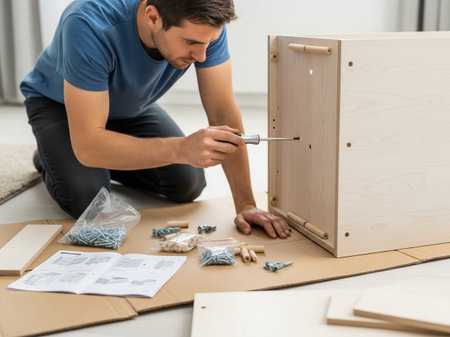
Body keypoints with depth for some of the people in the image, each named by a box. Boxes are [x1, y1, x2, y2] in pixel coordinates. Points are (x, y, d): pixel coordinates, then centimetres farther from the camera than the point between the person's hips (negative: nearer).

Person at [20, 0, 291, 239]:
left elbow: (223, 111, -27)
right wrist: (182, 149, -56)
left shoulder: (204, 25, -30)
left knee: (188, 185, -9)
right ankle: (50, 157, 9)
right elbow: (87, 145, -44)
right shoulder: (89, 26, -42)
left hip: (131, 106, 4)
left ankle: (107, 164, 18)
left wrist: (246, 204, -33)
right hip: (58, 102, -4)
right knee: (86, 197, -27)